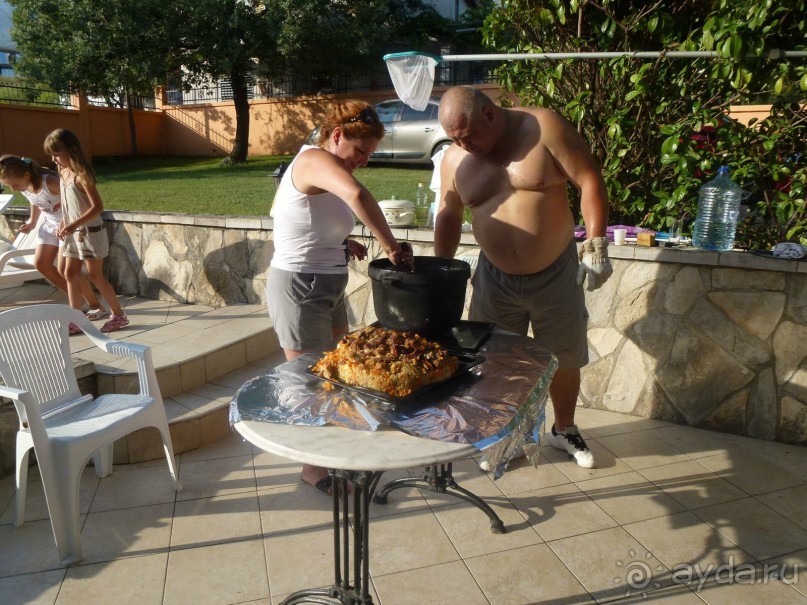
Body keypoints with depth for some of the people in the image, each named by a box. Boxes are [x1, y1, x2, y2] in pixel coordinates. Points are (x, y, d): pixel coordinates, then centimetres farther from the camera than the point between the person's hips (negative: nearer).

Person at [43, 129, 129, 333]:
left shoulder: (81, 175, -18)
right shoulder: (63, 173, 7)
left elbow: (97, 206, -23)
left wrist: (74, 225, -27)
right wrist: (63, 225, 6)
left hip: (90, 232, -8)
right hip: (73, 233, 8)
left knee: (95, 275, -1)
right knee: (70, 274, 8)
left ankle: (119, 315, 12)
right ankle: (75, 320, 15)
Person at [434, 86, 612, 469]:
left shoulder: (543, 128, -13)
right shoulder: (454, 158, -3)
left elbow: (590, 181, -12)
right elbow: (448, 216, 8)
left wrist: (596, 243, -17)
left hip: (556, 273, -1)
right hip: (495, 279, 2)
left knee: (565, 358, 13)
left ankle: (564, 429, 38)